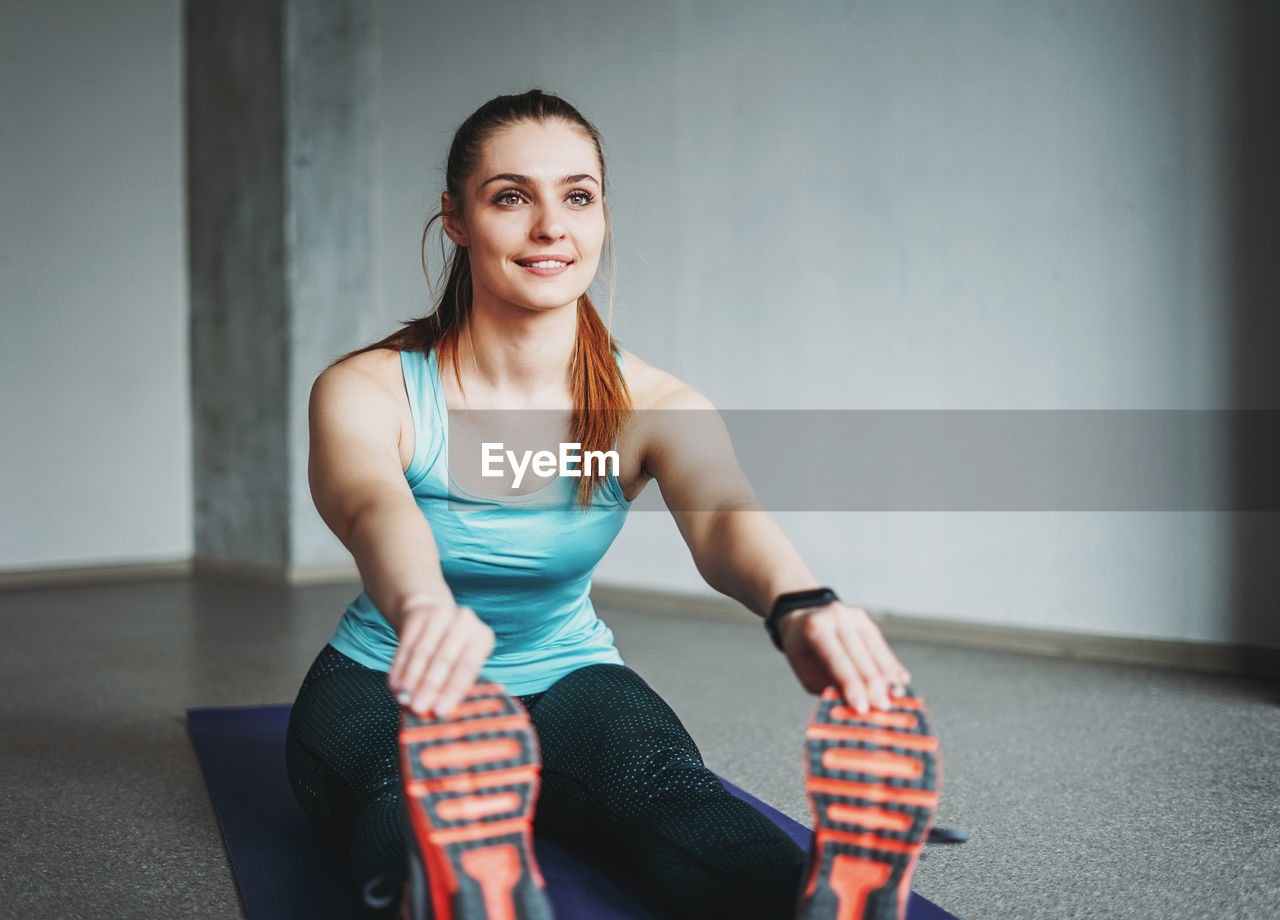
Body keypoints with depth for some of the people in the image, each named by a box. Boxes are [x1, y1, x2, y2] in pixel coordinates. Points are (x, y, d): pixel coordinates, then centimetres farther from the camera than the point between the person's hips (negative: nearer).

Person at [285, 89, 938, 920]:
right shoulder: (369, 391, -15)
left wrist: (801, 606, -58)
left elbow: (724, 517, -32)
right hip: (387, 686, -1)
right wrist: (423, 609, -66)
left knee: (661, 781, -35)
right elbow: (372, 508, -40)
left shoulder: (651, 407, -10)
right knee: (415, 794, -39)